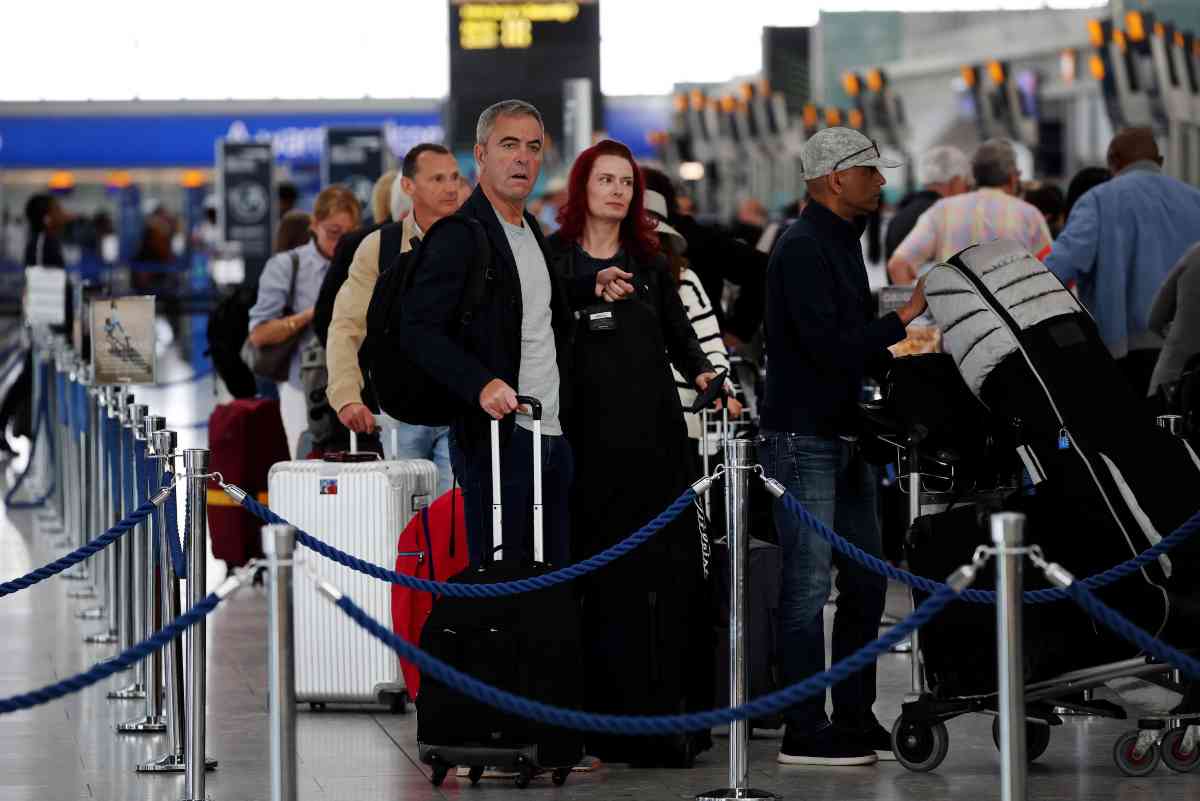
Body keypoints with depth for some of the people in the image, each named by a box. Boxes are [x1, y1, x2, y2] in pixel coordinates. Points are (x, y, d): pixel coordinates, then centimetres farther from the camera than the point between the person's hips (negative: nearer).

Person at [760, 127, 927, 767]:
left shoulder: (841, 244, 17)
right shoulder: (803, 248, -14)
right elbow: (828, 347, -23)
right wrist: (905, 317, -18)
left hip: (843, 437, 10)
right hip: (803, 437, -10)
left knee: (865, 581, 11)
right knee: (810, 583, -7)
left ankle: (854, 718, 19)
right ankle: (804, 732, -3)